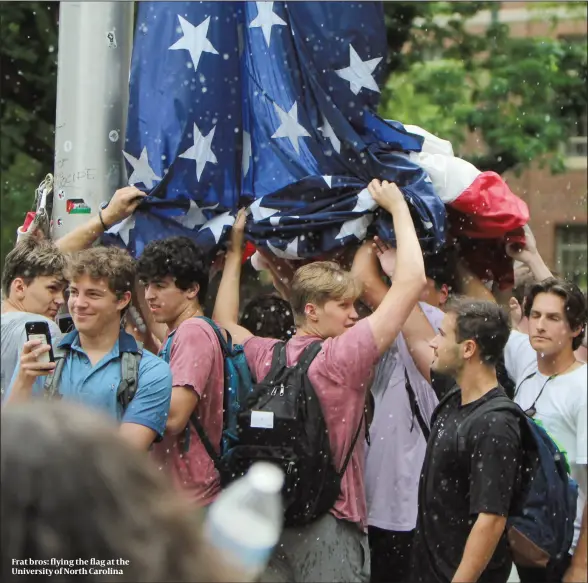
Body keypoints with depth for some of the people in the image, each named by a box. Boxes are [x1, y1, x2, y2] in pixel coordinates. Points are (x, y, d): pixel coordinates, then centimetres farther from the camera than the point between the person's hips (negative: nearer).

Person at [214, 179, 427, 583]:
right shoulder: (342, 357, -12)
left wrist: (235, 249, 31)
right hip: (330, 521, -7)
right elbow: (412, 281, -13)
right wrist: (398, 206, -2)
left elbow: (226, 322, 28)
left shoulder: (267, 356, 5)